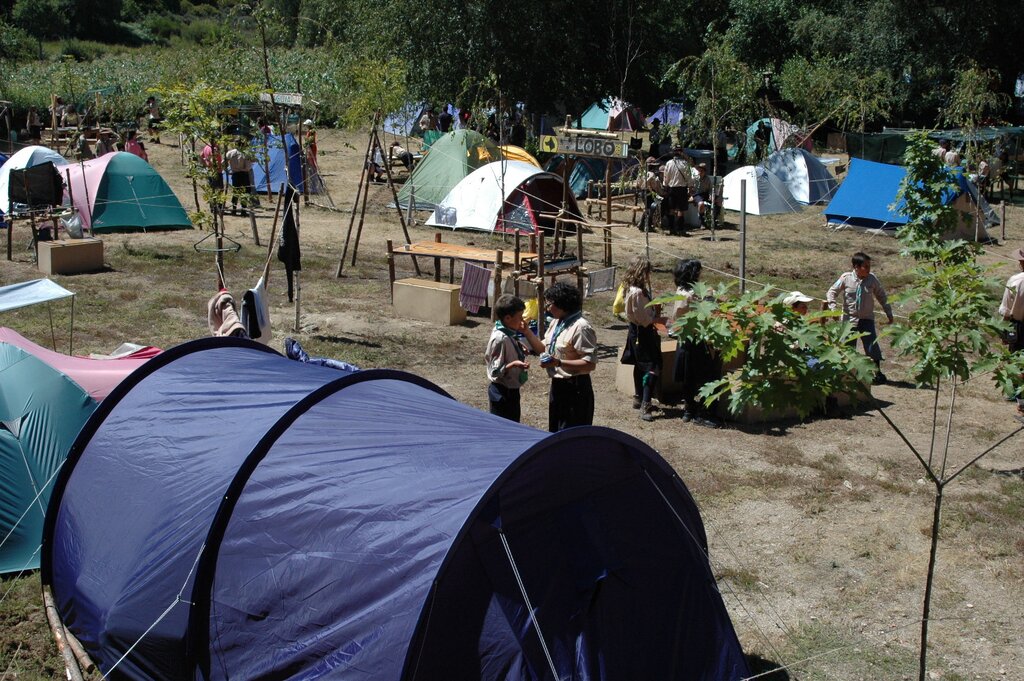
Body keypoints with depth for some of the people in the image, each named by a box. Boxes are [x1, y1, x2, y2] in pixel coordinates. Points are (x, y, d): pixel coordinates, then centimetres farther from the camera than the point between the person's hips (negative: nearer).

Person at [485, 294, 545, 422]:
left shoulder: (511, 335, 3)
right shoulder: (500, 339, -23)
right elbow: (495, 371, -23)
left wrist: (527, 332, 1)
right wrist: (513, 364, -37)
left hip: (511, 390, 10)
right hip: (502, 393, -9)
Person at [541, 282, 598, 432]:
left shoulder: (581, 327, -20)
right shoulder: (556, 323, 8)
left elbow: (590, 363, -24)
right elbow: (544, 347, 21)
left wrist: (558, 362, -28)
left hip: (575, 389, -9)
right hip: (557, 385, 9)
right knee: (555, 434, 19)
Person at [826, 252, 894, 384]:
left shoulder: (872, 279, -4)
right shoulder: (846, 278, -10)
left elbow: (881, 296, 9)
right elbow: (832, 292, -1)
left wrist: (889, 313, 11)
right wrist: (833, 308, -13)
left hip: (867, 319, 1)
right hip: (850, 318, -1)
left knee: (872, 346, -5)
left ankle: (877, 373, 9)